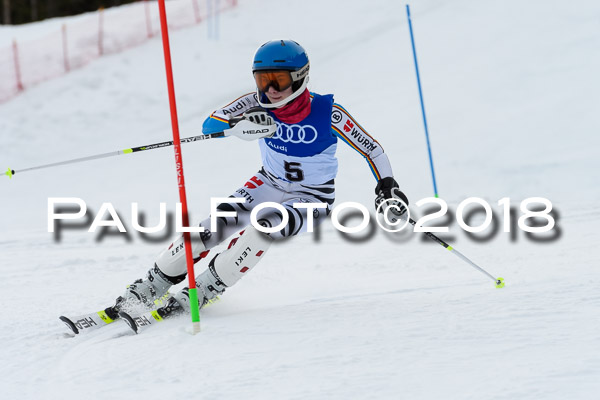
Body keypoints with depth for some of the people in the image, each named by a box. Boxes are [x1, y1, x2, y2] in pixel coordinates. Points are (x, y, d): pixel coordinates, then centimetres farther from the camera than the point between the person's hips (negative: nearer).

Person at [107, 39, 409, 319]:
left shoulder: (327, 113, -23)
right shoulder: (258, 104, -15)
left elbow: (372, 149, -13)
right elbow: (210, 124, -22)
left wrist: (388, 186, -25)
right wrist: (240, 124, -42)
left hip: (311, 200, -3)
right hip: (269, 184, 3)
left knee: (262, 229, -31)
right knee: (215, 226, -15)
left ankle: (202, 293, -18)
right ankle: (153, 285, 2)